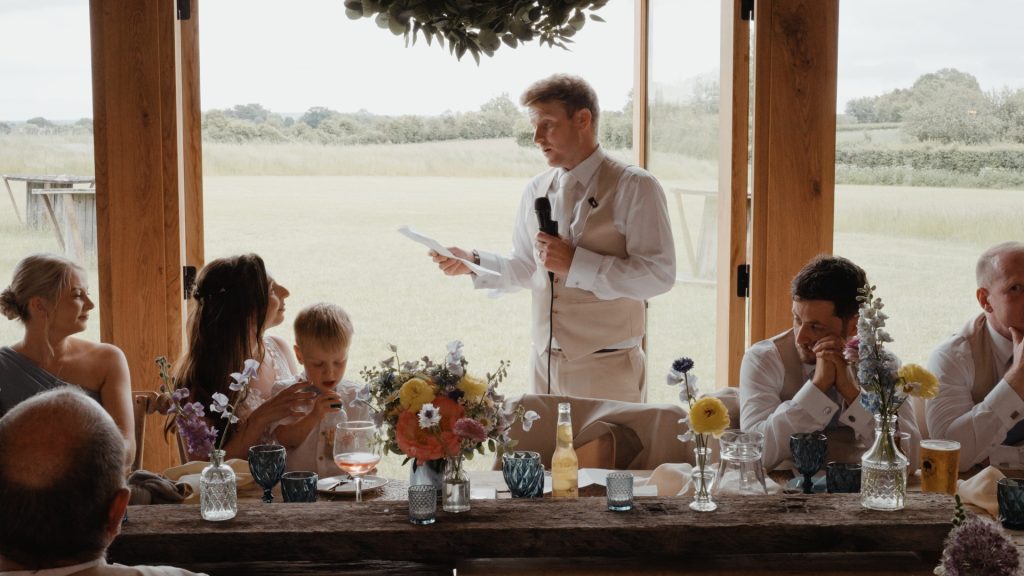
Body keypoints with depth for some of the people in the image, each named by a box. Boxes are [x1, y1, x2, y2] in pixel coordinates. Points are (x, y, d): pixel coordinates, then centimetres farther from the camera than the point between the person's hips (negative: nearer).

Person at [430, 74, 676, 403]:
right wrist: (471, 262, 2)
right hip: (545, 364, 5)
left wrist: (576, 264, -21)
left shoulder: (634, 187, -9)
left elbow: (659, 275, -17)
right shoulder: (536, 190, 11)